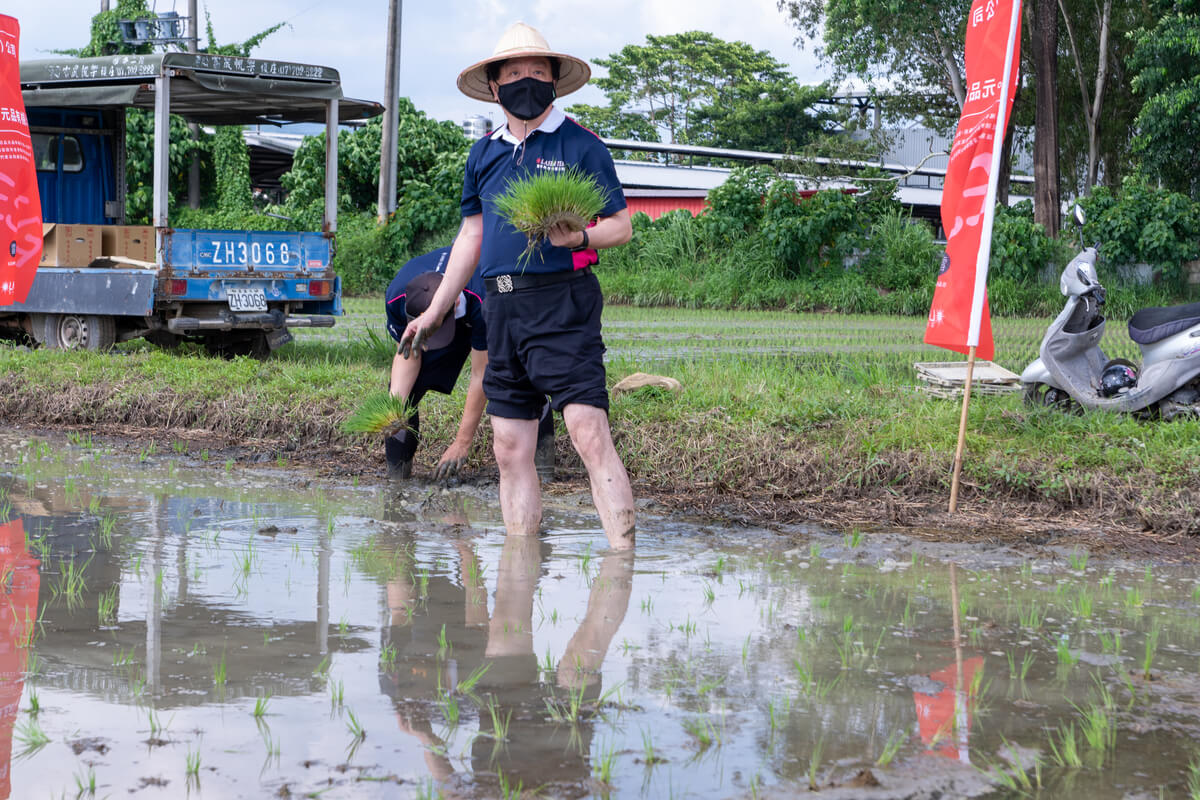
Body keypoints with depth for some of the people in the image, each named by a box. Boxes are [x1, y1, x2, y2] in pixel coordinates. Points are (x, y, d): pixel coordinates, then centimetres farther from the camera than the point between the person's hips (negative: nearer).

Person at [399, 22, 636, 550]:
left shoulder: (580, 145, 1)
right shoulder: (485, 153, 16)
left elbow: (621, 226, 0)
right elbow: (471, 235, 24)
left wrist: (579, 238, -21)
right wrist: (434, 313, 24)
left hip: (562, 303, -6)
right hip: (503, 308, 6)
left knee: (589, 434, -16)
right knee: (511, 452, 6)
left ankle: (622, 561, -17)